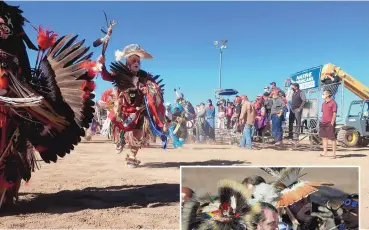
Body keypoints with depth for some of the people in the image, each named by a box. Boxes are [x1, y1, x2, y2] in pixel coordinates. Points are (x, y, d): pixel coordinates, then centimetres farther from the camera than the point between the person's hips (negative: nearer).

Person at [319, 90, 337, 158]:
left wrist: (332, 123, -16)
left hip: (330, 123, -8)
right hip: (323, 123, 8)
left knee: (332, 138, -3)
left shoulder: (333, 103, -7)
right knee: (324, 138, 10)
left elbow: (334, 114, -11)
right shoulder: (323, 104, 16)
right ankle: (325, 152, 17)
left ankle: (334, 154, 0)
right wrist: (321, 122, 14)